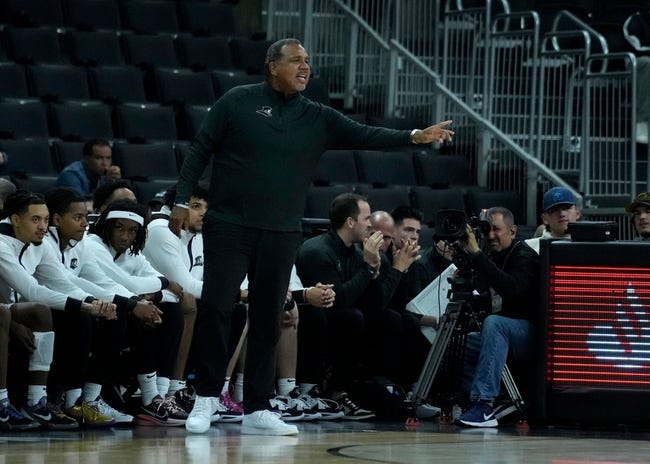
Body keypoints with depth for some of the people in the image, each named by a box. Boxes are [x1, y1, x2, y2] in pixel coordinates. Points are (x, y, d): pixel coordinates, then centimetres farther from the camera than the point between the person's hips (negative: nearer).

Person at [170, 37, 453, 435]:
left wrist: (415, 137, -18)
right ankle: (207, 397, 7)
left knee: (268, 319, 5)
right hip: (229, 224, -3)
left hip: (281, 234, 3)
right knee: (215, 308, -7)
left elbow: (366, 136, -3)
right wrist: (182, 200, -3)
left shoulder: (318, 119, 7)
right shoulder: (238, 102, 0)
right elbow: (200, 150, 2)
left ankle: (257, 410, 11)